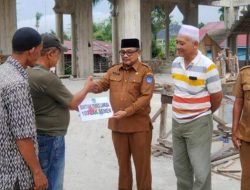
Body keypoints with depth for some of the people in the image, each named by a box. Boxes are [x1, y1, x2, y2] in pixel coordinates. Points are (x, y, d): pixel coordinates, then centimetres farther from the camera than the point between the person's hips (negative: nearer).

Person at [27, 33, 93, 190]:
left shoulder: (28, 73, 4)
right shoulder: (46, 77, -24)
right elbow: (73, 103, -13)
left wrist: (77, 106, 17)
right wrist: (87, 87, 4)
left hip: (38, 135, 9)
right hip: (50, 138, -9)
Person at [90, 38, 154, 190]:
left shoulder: (145, 71, -7)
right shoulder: (113, 70, 9)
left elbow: (145, 97, -15)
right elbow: (102, 85, 6)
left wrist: (127, 112, -24)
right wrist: (92, 86, -18)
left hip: (139, 125, -4)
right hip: (117, 124, 5)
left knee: (142, 163, 7)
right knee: (123, 163, 18)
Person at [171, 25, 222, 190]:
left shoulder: (207, 66, -17)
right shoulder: (176, 63, 3)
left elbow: (217, 97, -9)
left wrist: (203, 113, 5)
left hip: (198, 124, -6)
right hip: (177, 122, 6)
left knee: (200, 169, 1)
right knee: (180, 167, 18)